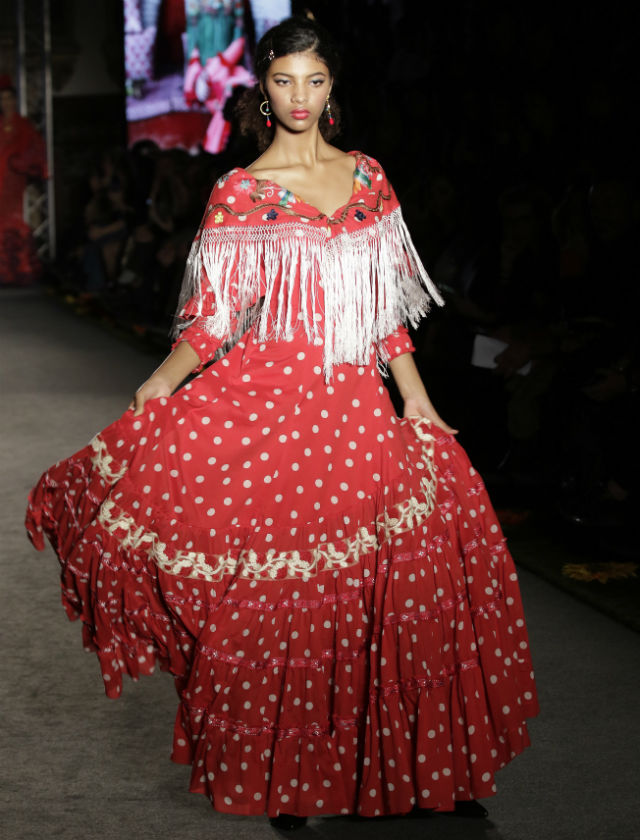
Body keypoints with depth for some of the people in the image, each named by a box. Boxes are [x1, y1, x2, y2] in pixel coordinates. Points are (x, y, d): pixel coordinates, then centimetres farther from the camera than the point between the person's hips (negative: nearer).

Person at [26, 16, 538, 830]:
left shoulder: (367, 177, 12)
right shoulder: (239, 193, 1)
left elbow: (385, 302, 16)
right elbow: (210, 319, -2)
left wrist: (416, 396, 10)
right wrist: (150, 398, -16)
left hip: (353, 408, 4)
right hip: (262, 403, -3)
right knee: (272, 588, -3)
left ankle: (438, 764, 12)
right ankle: (280, 775, 18)